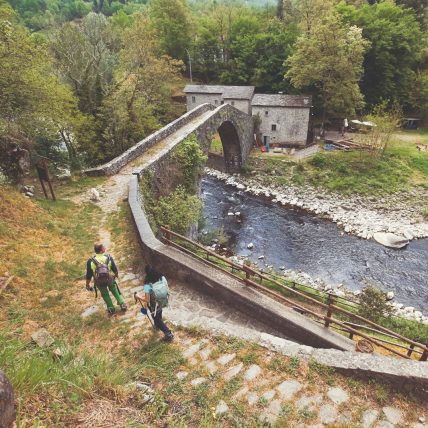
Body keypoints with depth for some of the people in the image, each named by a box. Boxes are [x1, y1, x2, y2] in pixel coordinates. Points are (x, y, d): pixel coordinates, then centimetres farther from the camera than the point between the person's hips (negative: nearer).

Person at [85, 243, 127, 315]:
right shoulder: (109, 258, -20)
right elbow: (115, 269, -7)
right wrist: (116, 275, 15)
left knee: (105, 294, 26)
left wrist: (87, 285, 3)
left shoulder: (90, 261, -21)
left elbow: (89, 275, -13)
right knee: (115, 290, 29)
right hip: (110, 279, 0)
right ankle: (122, 304, 31)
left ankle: (111, 309, 39)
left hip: (99, 282, 0)